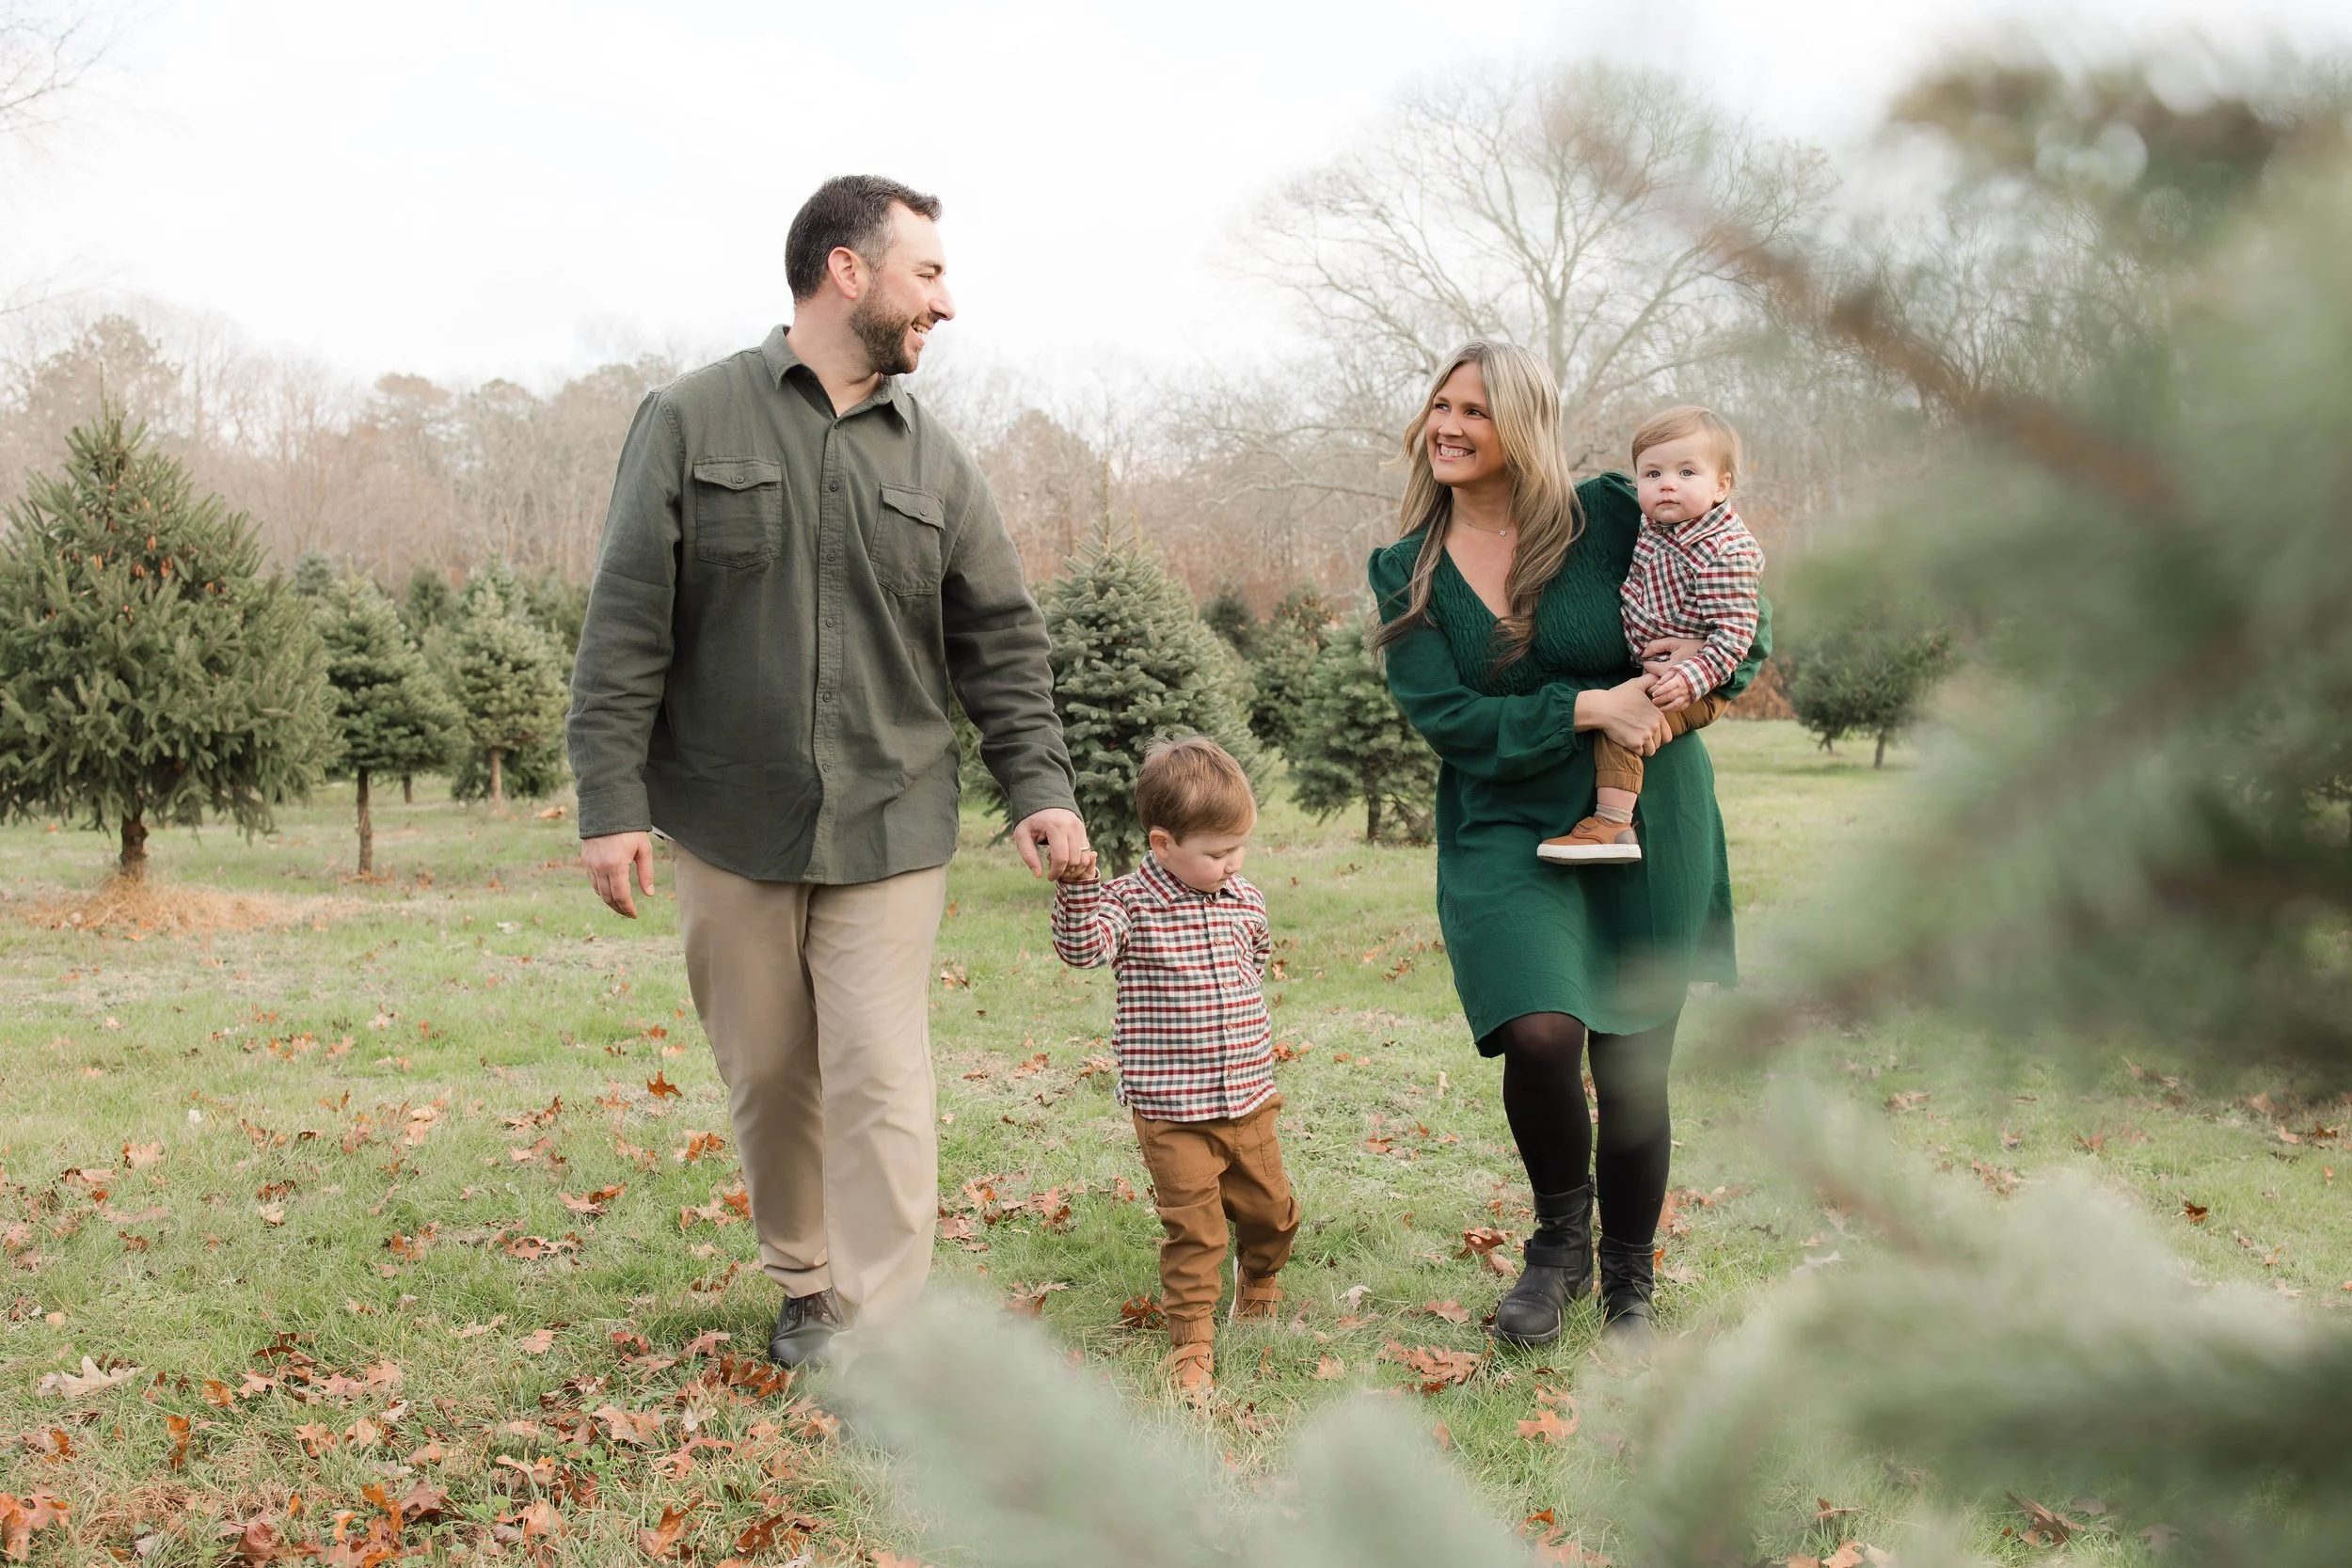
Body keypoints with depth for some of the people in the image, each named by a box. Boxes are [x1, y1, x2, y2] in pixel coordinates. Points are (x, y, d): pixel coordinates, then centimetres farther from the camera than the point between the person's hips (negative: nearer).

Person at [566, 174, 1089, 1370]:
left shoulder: (934, 461, 7)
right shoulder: (692, 421, -1)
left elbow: (1000, 640, 8)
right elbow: (625, 628, -3)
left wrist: (1039, 783, -4)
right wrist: (611, 799, -9)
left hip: (888, 831, 1)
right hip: (730, 823, -1)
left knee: (880, 1081, -5)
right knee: (767, 1077, 11)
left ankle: (876, 1338, 0)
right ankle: (805, 1283, 32)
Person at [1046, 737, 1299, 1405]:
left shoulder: (1245, 901, 5)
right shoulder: (1130, 903, -10)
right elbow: (1081, 946, -27)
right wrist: (1079, 885, -37)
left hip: (1247, 1098, 5)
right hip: (1170, 1109, -5)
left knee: (1271, 1210, 17)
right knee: (1193, 1227, -4)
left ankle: (1257, 1284, 47)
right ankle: (1192, 1340, 10)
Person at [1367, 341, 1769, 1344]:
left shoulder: (1609, 519, -2)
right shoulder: (1407, 573, 2)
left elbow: (1749, 613, 8)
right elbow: (1445, 719, -8)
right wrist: (1591, 708, -18)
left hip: (1647, 829, 0)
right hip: (1506, 834, 0)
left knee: (1633, 1063, 5)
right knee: (1541, 1035, -21)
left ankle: (1628, 1288, 28)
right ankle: (1560, 1242, 9)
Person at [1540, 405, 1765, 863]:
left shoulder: (1724, 552, -23)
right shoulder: (1653, 526, 3)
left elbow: (1734, 633, -25)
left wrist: (1689, 679, -34)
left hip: (1697, 686, -10)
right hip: (1645, 667, 10)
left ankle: (1613, 825, -26)